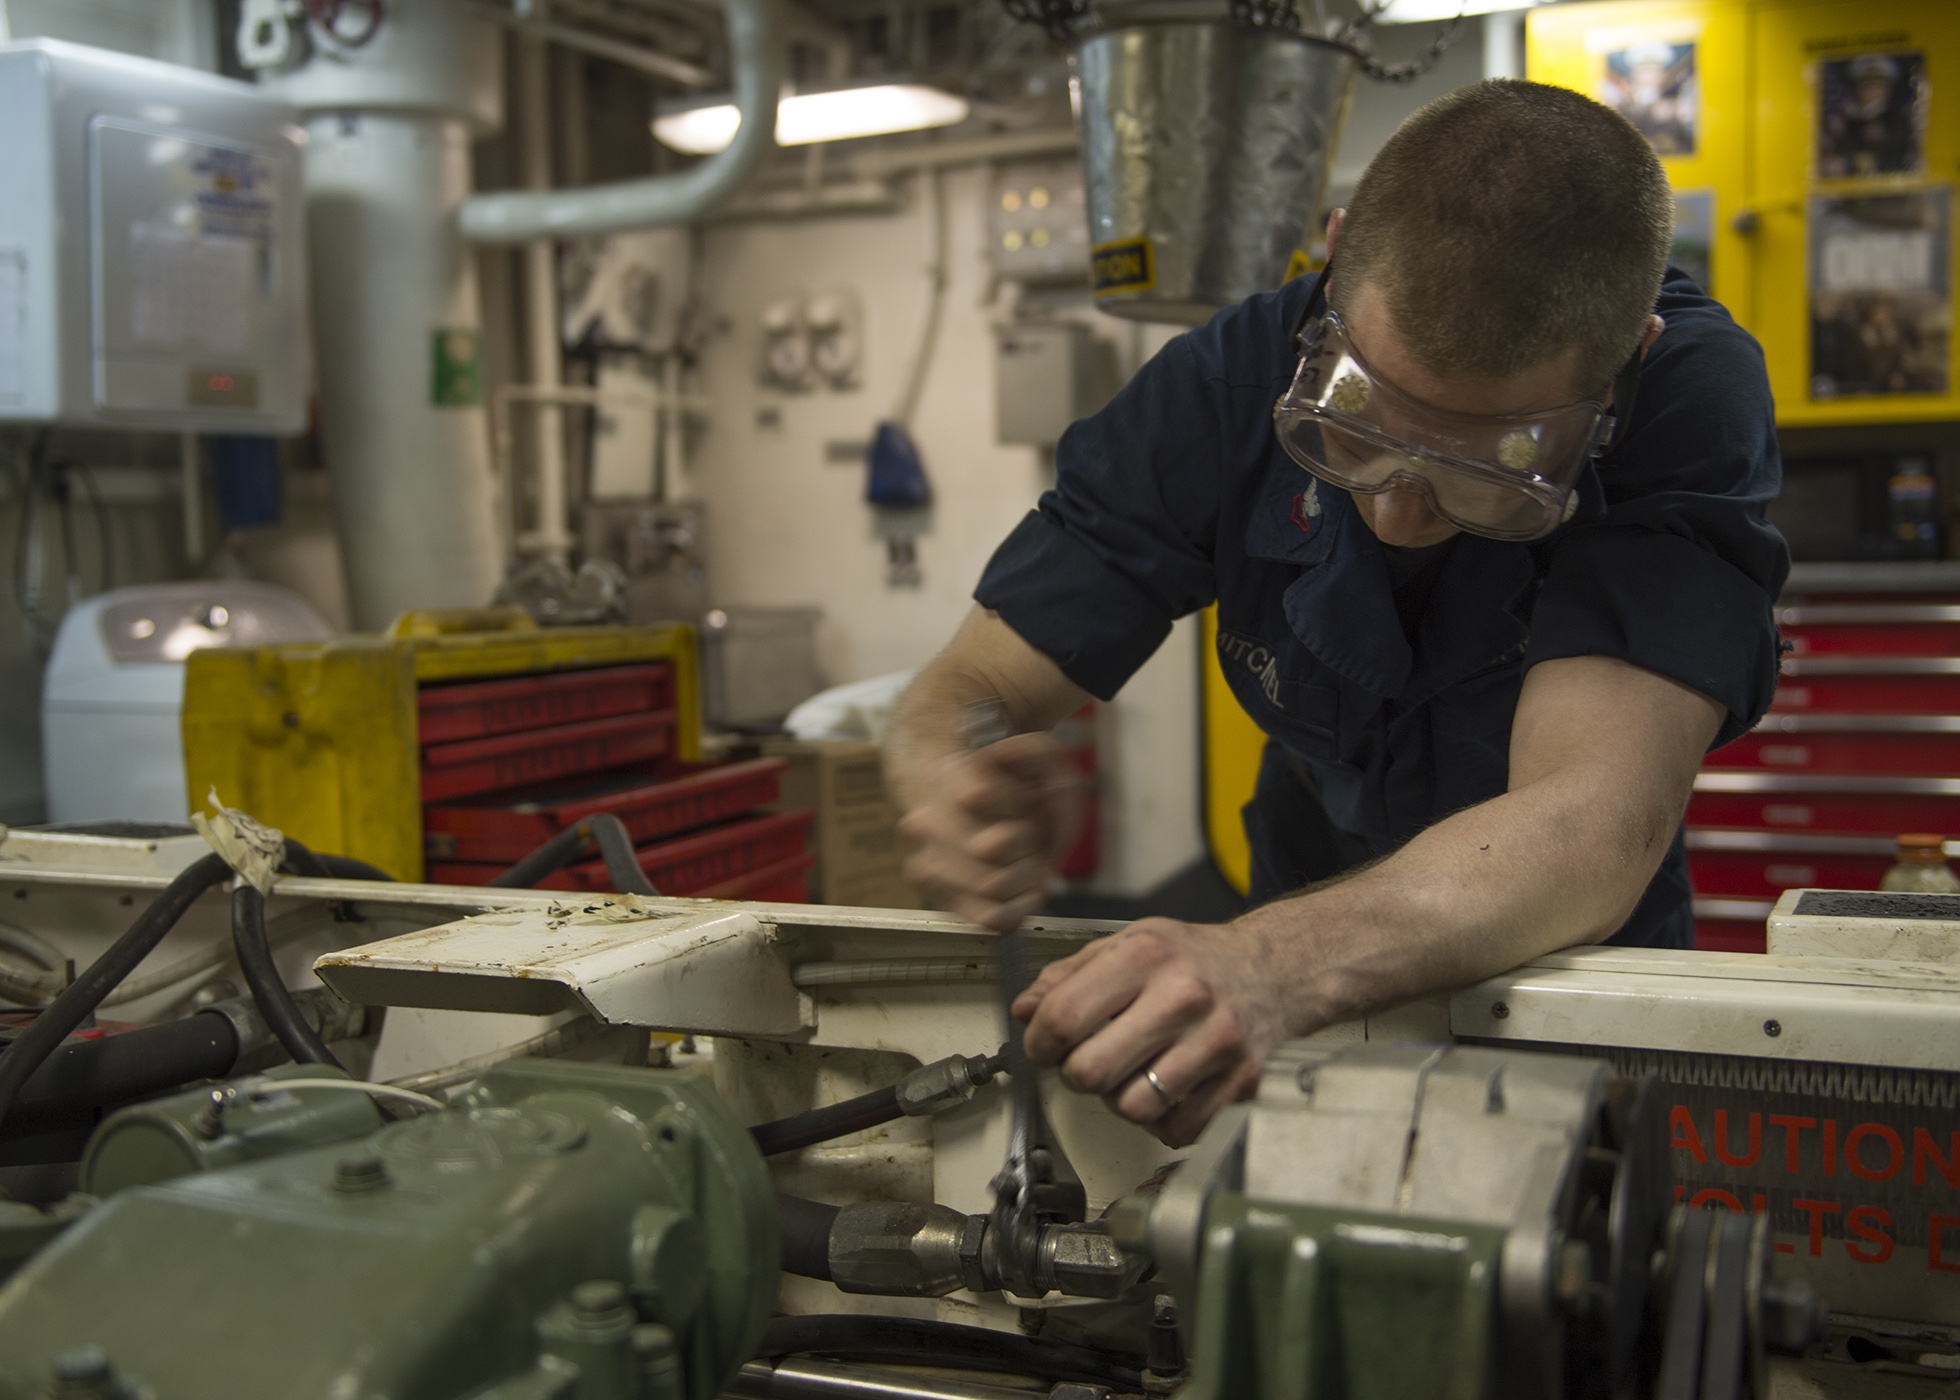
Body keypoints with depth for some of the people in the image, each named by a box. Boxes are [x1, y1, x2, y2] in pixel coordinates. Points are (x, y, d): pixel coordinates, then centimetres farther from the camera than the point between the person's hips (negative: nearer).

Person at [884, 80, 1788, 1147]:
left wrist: (1280, 962, -53)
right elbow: (962, 695, -15)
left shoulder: (1691, 398, -26)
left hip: (1574, 973, -1)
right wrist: (954, 792, -38)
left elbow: (1594, 828, -36)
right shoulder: (1227, 383, -18)